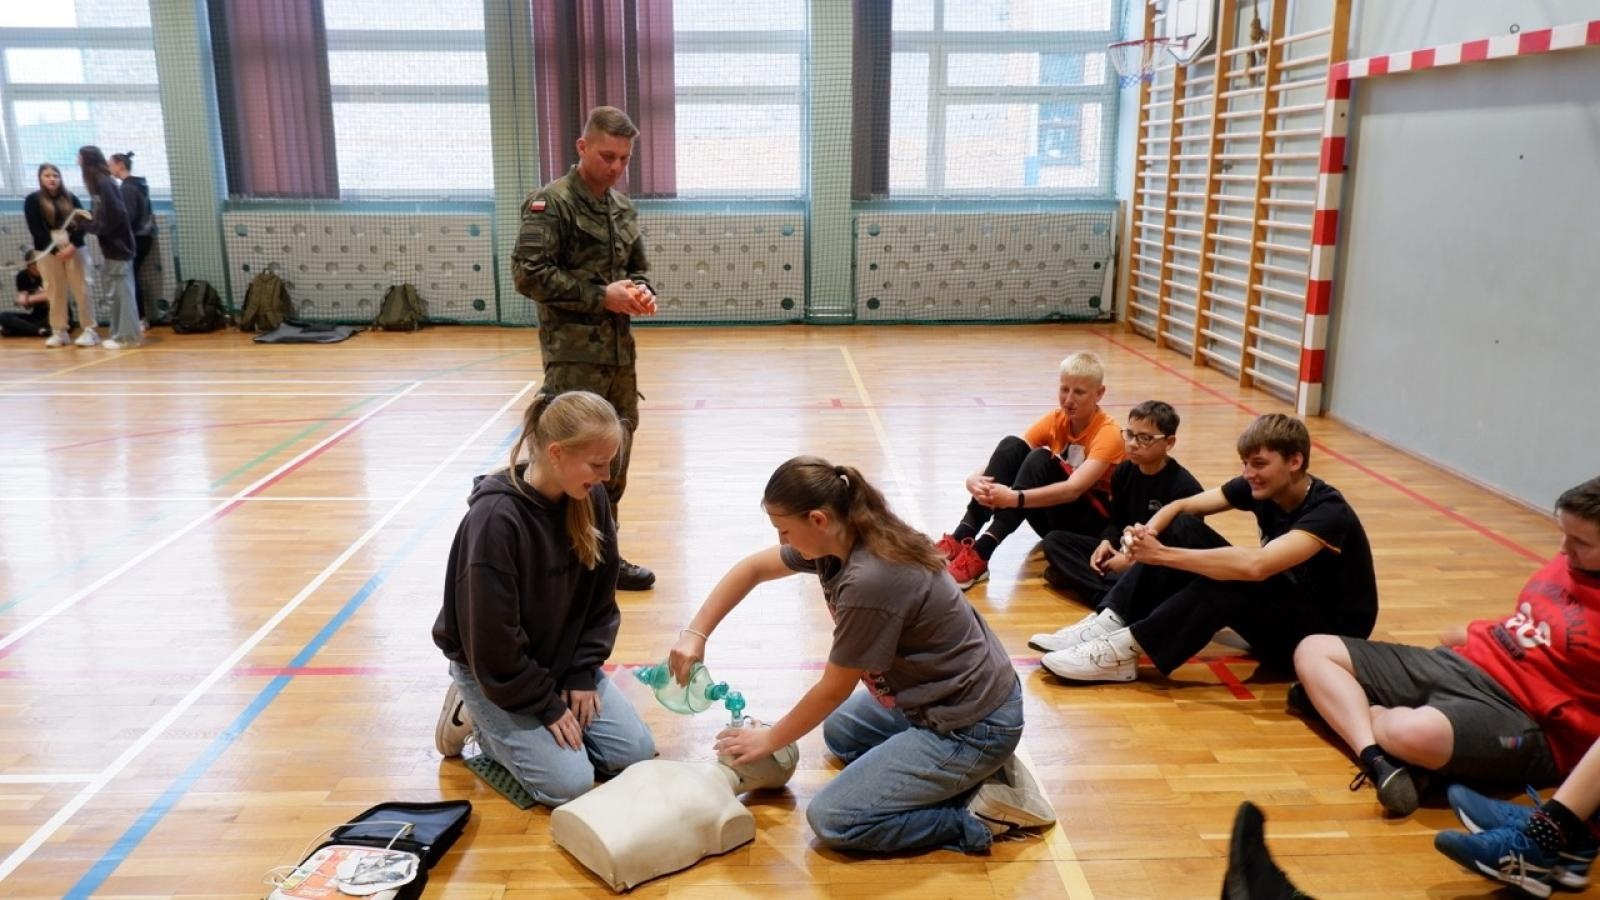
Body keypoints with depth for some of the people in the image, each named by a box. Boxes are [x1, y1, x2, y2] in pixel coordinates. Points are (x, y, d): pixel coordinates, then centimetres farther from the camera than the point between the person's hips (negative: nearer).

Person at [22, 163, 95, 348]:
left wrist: (73, 245, -14)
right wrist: (55, 250, -13)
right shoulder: (32, 200, 5)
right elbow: (35, 230, -2)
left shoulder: (71, 198, 10)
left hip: (73, 247, 0)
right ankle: (60, 332, 5)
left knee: (81, 289, -3)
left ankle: (89, 330, -3)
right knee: (55, 292, 1)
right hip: (48, 251, 0)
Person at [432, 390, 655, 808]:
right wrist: (545, 705, -17)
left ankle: (518, 729, 17)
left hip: (562, 659, 6)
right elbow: (493, 640, -24)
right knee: (570, 783, -15)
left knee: (637, 752, -2)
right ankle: (477, 715, 7)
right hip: (494, 671, -6)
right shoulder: (495, 518, -30)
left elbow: (601, 601, 1)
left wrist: (582, 675, -6)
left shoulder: (591, 499, -10)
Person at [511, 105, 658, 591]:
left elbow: (638, 267, 23)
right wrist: (601, 296, -17)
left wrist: (641, 292, -1)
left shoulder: (622, 207, 14)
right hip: (574, 355, -7)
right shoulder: (551, 202, -8)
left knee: (615, 458, 12)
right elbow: (528, 273, -16)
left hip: (619, 351, 8)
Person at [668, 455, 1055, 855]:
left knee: (831, 820, -8)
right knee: (839, 732, 30)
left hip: (972, 727, -9)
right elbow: (753, 568, 11)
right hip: (939, 698, 10)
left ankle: (979, 814, -2)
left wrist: (769, 739, 0)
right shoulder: (850, 537, -5)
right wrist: (695, 632, 3)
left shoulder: (868, 582, -30)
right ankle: (970, 770, 16)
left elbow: (834, 688, -15)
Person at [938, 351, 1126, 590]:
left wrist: (1015, 498, -44)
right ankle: (960, 539, -27)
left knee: (1040, 459, -31)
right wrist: (974, 480, -33)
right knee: (1011, 446, -19)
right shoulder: (1055, 420, 0)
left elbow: (1073, 489, -32)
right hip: (1053, 515, 5)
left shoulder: (1108, 433, -17)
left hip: (1094, 522, -5)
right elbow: (1009, 457, -12)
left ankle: (980, 554, -41)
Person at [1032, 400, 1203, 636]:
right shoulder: (1124, 471, 4)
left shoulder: (1184, 487, -17)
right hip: (1123, 551, 8)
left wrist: (1134, 561, -22)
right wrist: (1106, 542, -11)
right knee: (1054, 540, -6)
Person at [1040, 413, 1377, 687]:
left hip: (1327, 637, -7)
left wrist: (1162, 555, -40)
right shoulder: (1259, 487, -4)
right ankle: (1111, 623, -19)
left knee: (1233, 578, -36)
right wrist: (1149, 532, -27)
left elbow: (1255, 566, -43)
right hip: (1279, 614, 7)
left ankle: (1126, 650, -30)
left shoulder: (1329, 512, -27)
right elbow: (1180, 506, -3)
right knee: (1183, 528, -10)